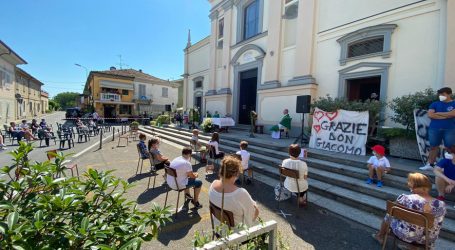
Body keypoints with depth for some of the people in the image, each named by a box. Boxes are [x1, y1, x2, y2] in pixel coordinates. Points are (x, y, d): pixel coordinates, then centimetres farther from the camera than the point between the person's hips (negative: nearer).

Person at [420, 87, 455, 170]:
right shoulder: (435, 104, 8)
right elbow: (430, 115, -5)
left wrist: (438, 113, -3)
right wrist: (446, 116, -7)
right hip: (434, 129, 1)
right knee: (433, 147, 7)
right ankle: (430, 164, 14)